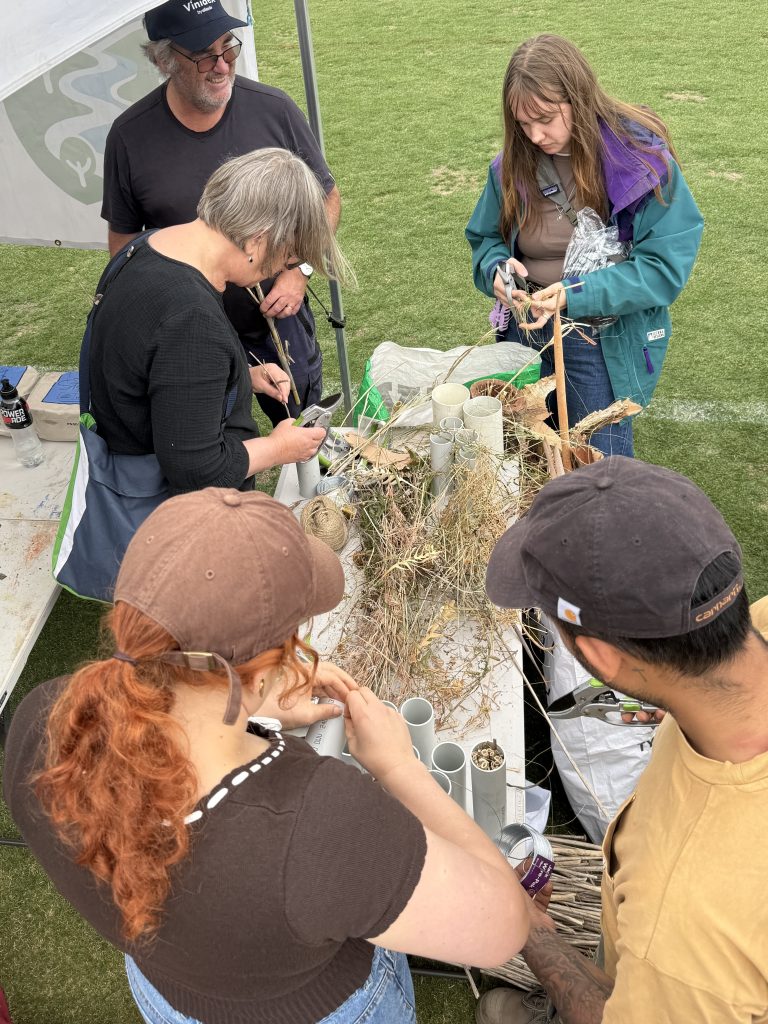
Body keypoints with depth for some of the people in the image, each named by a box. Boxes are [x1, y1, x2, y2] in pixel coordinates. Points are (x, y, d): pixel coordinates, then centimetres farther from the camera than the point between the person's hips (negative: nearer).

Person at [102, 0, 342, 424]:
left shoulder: (274, 109, -9)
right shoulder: (130, 135, -9)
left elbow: (327, 199, 2)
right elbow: (124, 236, 3)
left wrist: (301, 270, -12)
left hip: (281, 325, 1)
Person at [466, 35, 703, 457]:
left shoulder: (642, 159, -16)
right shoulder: (514, 163, -3)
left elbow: (665, 266, -17)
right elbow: (485, 238, 9)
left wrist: (576, 293, -29)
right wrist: (497, 270, -15)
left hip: (605, 344, -4)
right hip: (524, 332, 4)